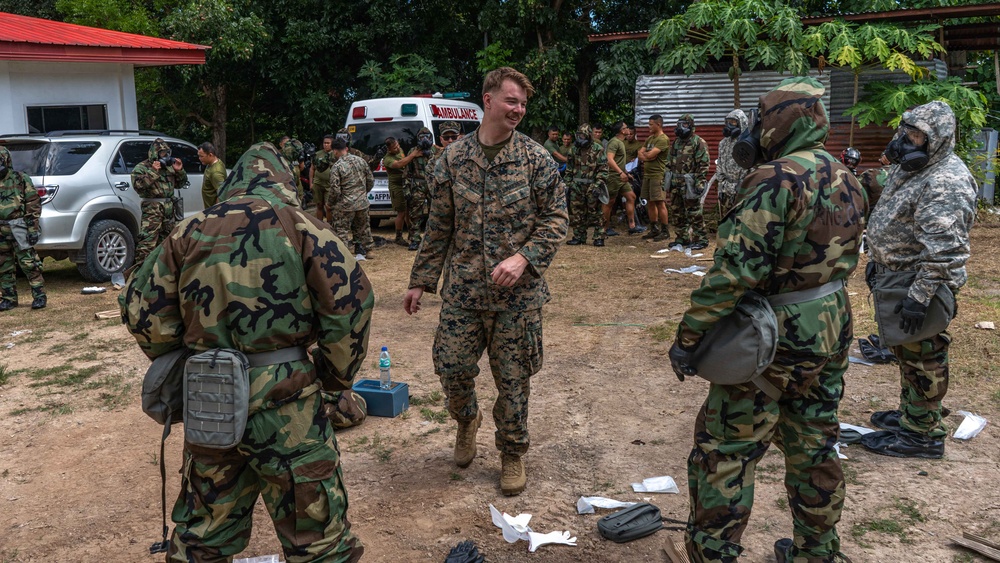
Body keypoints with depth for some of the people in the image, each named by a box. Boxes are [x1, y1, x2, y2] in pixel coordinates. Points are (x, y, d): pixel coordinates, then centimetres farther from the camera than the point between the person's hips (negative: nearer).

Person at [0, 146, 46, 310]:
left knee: (29, 264, -5)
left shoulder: (21, 179, -2)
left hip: (18, 229, -5)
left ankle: (39, 295, 2)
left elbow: (34, 204, -4)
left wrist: (33, 228, -9)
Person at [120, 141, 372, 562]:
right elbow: (350, 300, -12)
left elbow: (141, 309, 9)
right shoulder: (299, 226, -5)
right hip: (285, 405, -4)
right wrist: (335, 376, 1)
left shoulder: (189, 233, 6)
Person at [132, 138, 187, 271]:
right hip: (152, 209, -7)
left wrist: (179, 171, 2)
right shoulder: (141, 168, -3)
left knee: (166, 239, 16)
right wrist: (153, 172, -22)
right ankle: (140, 267, -17)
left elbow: (180, 184, 20)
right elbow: (138, 185, -17)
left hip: (169, 208, 7)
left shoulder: (169, 166, 15)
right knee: (147, 240, -15)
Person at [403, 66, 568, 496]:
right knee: (452, 368, 5)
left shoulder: (536, 159, -2)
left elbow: (555, 220, -2)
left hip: (517, 293, -1)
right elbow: (439, 227, 8)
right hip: (462, 289, 2)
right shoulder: (453, 158, 3)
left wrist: (523, 258, -18)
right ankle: (467, 419, 39)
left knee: (513, 379, 7)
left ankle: (512, 453, 29)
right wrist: (420, 281, 8)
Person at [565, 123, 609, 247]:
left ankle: (599, 237, 2)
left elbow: (603, 169, -8)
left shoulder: (598, 149, -5)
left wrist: (598, 184, -17)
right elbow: (569, 168, 18)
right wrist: (567, 183, 11)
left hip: (592, 186, -5)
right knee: (576, 213, 6)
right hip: (577, 186, 5)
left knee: (595, 212, -3)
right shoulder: (575, 149, 11)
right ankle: (579, 237, 15)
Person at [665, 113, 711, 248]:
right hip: (676, 183, 8)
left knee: (694, 212, -8)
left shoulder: (699, 143, -7)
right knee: (676, 211, 11)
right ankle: (683, 237, 22)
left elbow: (704, 164, -12)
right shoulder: (676, 143, 17)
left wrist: (700, 182, -18)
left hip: (690, 183, -8)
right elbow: (669, 163, 22)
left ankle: (701, 239, -1)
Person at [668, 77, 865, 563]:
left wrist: (688, 335, -21)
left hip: (773, 339, -8)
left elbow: (735, 268, -25)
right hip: (832, 335, 9)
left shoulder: (778, 179, -20)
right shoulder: (847, 180, 8)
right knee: (814, 449, 19)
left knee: (724, 451, 2)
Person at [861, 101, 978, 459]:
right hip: (897, 277, 10)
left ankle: (922, 434, 12)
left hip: (919, 282, -10)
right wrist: (877, 261, 24)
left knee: (921, 356, 0)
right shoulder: (913, 167, 10)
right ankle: (910, 413, 37)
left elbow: (944, 249, -30)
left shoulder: (945, 183, -24)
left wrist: (920, 296, -30)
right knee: (907, 352, 21)